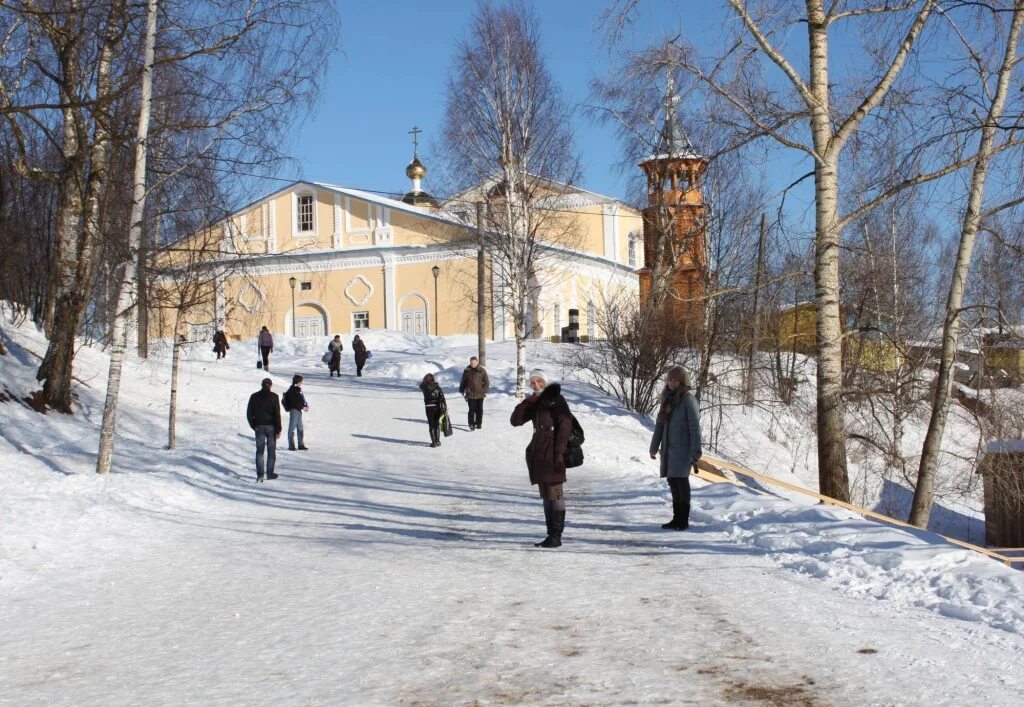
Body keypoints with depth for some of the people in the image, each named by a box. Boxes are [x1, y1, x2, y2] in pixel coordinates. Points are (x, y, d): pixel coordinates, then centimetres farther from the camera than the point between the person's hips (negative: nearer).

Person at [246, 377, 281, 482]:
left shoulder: (254, 397, 1)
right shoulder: (273, 397, -7)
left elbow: (249, 413, 3)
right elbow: (277, 414, -10)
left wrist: (254, 426, 14)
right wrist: (278, 429, -6)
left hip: (259, 427, 2)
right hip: (271, 426, -2)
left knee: (259, 450, 6)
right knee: (271, 451, 9)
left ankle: (260, 474, -6)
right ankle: (270, 474, 12)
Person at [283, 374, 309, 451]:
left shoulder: (298, 389, 13)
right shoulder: (292, 391, -15)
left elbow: (302, 399, 18)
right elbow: (294, 402, -20)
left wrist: (306, 405, 2)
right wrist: (303, 407, -17)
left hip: (299, 411, 10)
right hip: (294, 410, -10)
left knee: (300, 428, 13)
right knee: (292, 428, -5)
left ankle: (301, 445, 20)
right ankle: (291, 446, -1)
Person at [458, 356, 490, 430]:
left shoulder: (482, 371, 0)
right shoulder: (467, 371, 2)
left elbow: (487, 382, 4)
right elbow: (463, 382, 12)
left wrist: (484, 391, -4)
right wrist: (462, 391, 10)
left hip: (480, 394, 1)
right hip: (470, 394, -1)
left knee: (479, 410, 10)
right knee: (471, 410, -9)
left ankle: (478, 423, 24)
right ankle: (471, 424, -7)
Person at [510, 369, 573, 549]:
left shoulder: (555, 399, -3)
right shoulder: (534, 404, 18)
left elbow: (565, 425, -11)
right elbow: (515, 421, 11)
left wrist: (559, 452, -18)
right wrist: (528, 402, -2)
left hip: (552, 452, -8)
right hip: (538, 453, 8)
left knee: (554, 493, -8)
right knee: (546, 495, 9)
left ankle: (556, 536, -8)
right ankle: (551, 534, 13)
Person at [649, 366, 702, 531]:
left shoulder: (688, 399, -8)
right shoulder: (668, 398, 13)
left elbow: (695, 426, -12)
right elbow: (660, 424, 17)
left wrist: (696, 451, -17)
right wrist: (654, 447, 15)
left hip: (682, 448, -7)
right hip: (668, 448, 7)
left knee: (681, 480, -7)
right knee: (673, 482, 8)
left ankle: (684, 520, -2)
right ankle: (677, 518, 14)